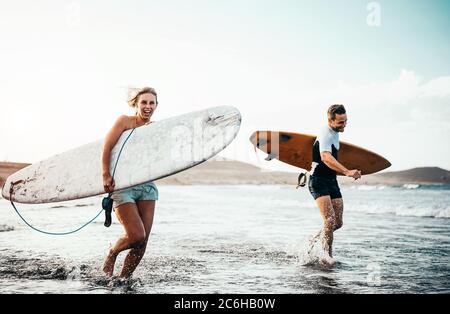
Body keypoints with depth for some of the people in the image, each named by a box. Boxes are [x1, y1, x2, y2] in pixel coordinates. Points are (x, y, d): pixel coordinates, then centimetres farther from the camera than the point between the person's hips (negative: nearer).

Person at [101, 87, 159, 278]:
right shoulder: (125, 121, -2)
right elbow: (107, 147, -9)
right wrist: (106, 174, -17)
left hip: (146, 185, 5)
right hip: (122, 186, -5)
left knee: (143, 241, 0)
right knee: (136, 235, -13)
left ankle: (123, 279, 17)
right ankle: (111, 254, 19)